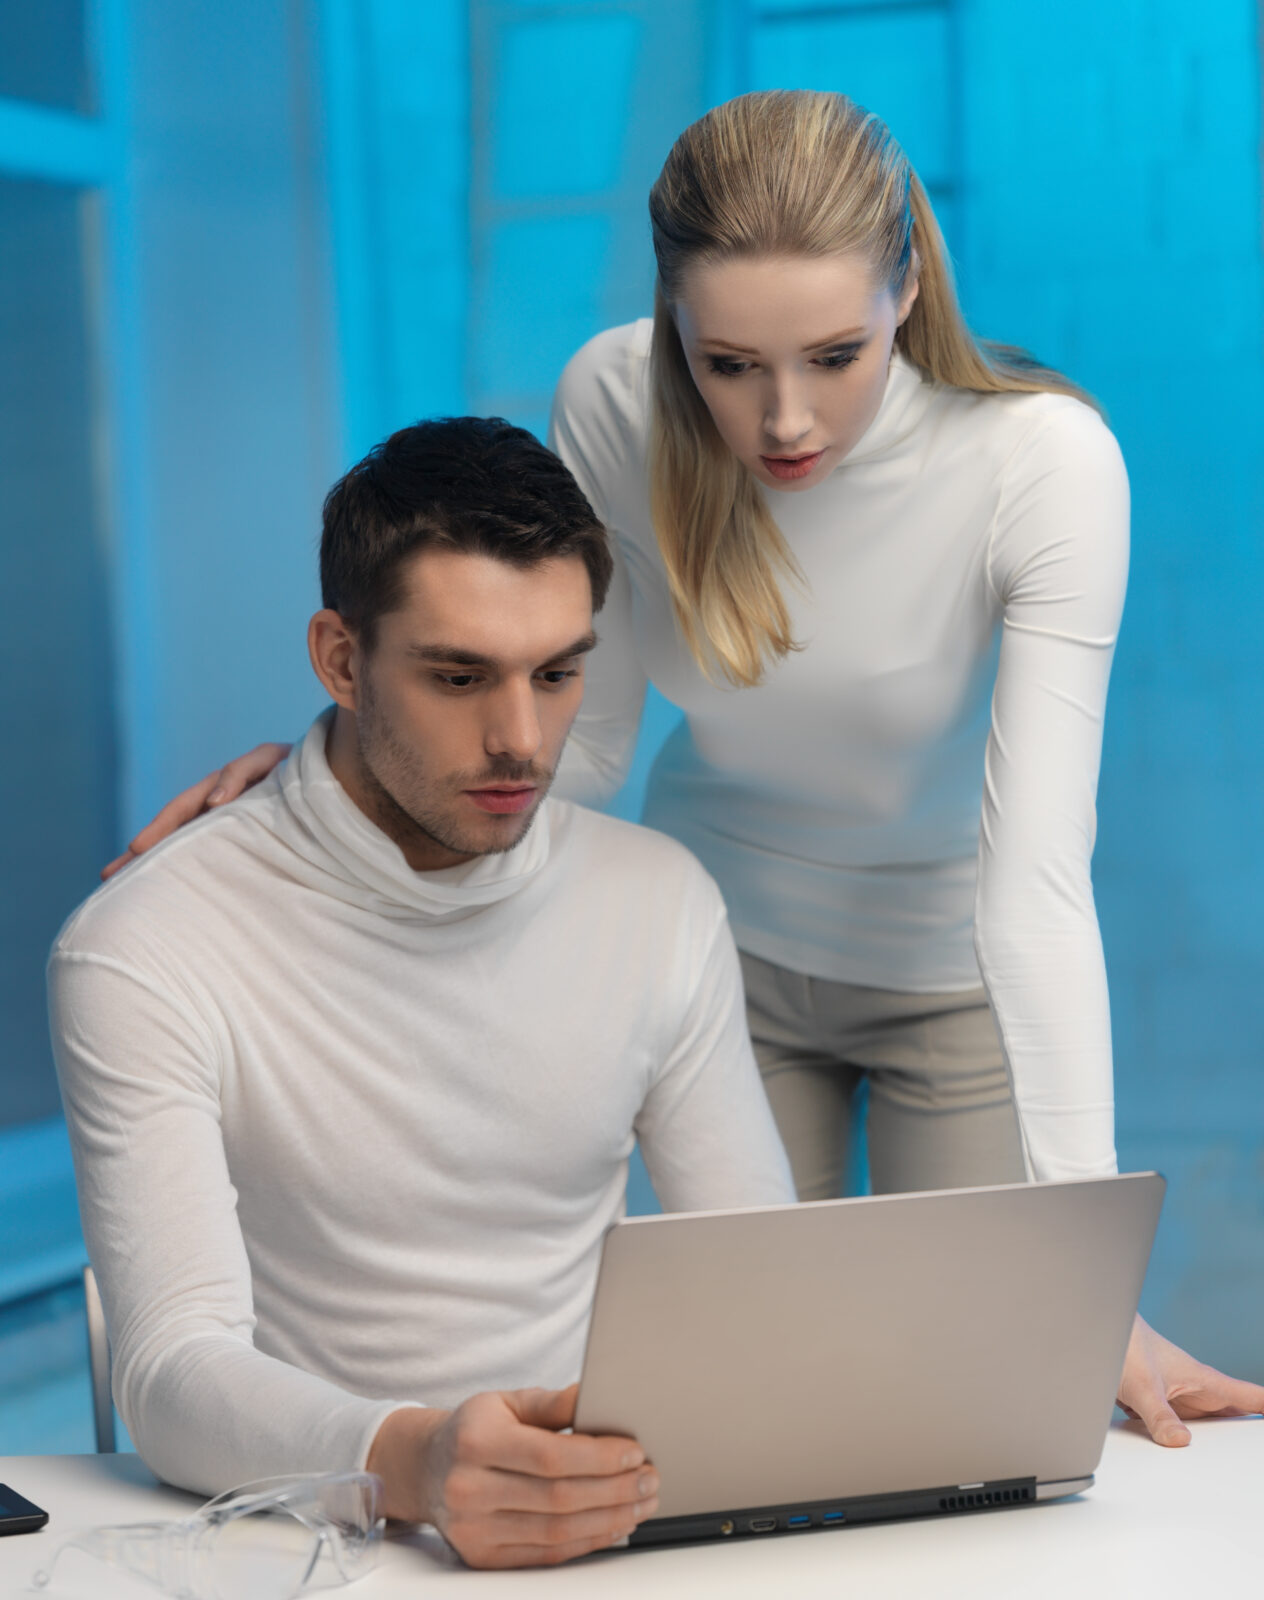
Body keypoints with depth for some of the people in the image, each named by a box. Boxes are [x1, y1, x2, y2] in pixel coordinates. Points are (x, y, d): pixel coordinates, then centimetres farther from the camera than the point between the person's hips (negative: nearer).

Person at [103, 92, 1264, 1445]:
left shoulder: (1044, 460, -31)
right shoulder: (613, 404, -23)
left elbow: (1039, 873, -37)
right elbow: (578, 747, -9)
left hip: (955, 973, -2)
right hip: (725, 941, 2)